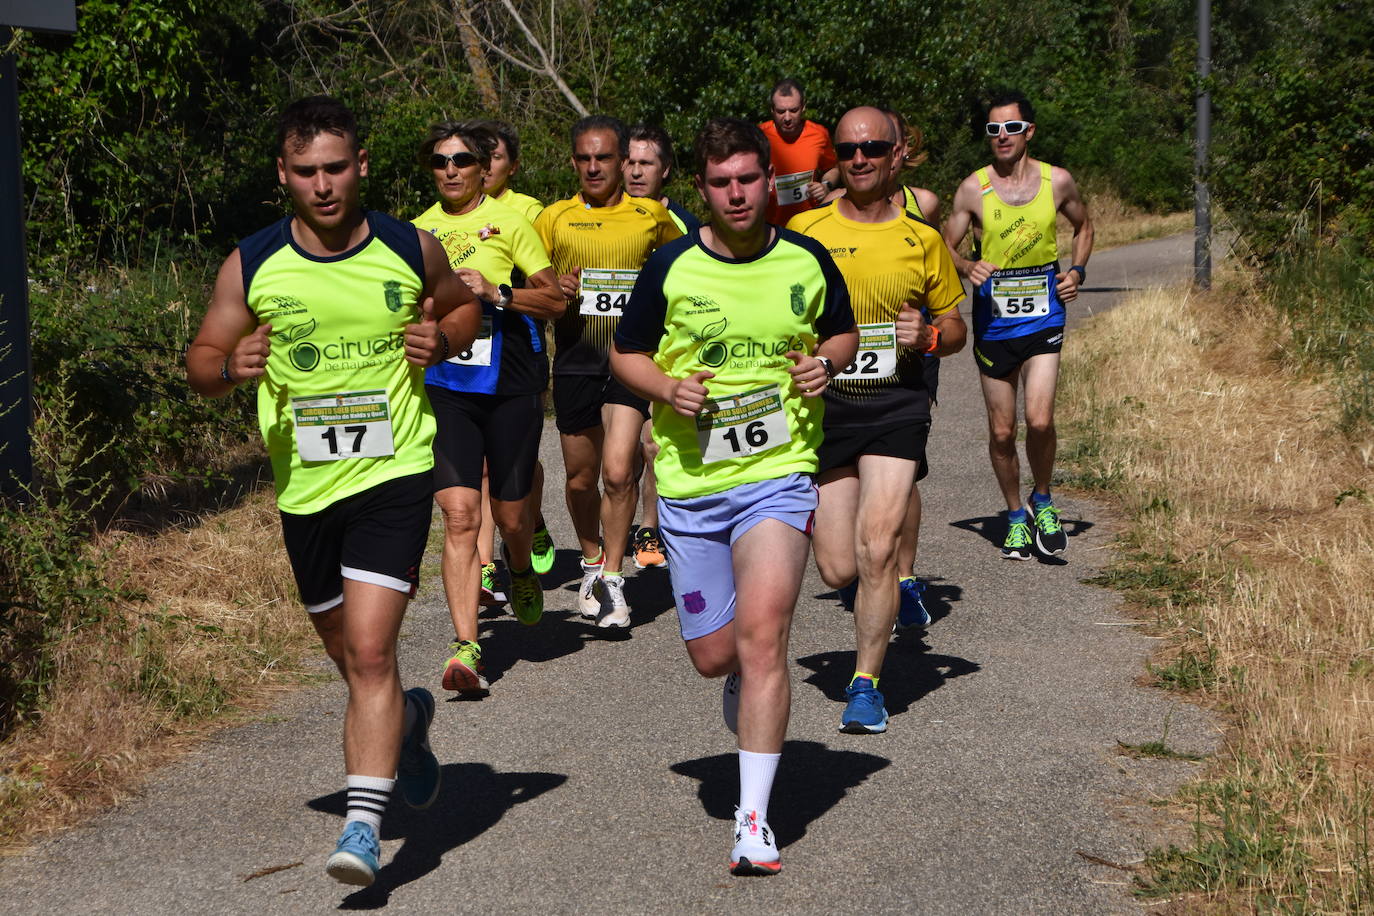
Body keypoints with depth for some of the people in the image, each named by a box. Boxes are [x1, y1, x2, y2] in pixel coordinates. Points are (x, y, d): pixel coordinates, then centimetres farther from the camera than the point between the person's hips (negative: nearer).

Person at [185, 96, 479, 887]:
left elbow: (465, 306, 17)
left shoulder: (412, 250, -2)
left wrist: (441, 339, -5)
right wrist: (231, 366, -18)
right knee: (349, 654, 17)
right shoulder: (251, 266, -2)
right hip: (305, 487, 3)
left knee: (370, 650, -16)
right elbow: (202, 362, 5)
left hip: (396, 475, -3)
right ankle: (407, 720, 50)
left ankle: (364, 823, -14)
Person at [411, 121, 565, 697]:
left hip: (510, 384, -1)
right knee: (459, 515, -12)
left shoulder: (509, 222, 0)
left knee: (510, 515, 7)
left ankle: (520, 570, 45)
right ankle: (465, 648, -14)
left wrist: (495, 292, -17)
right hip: (444, 385, 2)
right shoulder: (418, 232, 10)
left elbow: (554, 300, -4)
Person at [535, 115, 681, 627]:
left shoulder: (651, 215, 6)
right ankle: (592, 561, 35)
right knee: (581, 478, 10)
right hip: (575, 357, 2)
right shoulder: (554, 218, 6)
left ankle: (612, 579, -3)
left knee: (618, 471, -16)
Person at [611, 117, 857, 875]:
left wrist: (826, 363, -6)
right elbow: (624, 354, 8)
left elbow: (844, 334, 16)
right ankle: (754, 729, 45)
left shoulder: (807, 262, 0)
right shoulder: (671, 267, -3)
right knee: (714, 656, 7)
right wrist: (668, 388, -12)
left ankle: (754, 819, -12)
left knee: (761, 635, -18)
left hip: (778, 476, -1)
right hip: (690, 480, 2)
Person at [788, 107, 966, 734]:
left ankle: (866, 684, 1)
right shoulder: (804, 230, 4)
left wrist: (929, 335, -9)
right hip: (822, 401, 1)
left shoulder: (922, 240, 5)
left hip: (896, 405, 0)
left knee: (877, 548, -13)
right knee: (839, 570, -1)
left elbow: (955, 327, 13)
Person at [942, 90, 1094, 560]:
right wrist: (967, 267, -19)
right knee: (1001, 432, 6)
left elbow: (1083, 226, 19)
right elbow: (945, 247, 3)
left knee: (1039, 420, -16)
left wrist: (1077, 271, 3)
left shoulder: (1057, 182, 0)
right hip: (993, 320, 0)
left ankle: (1041, 501, 11)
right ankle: (1015, 516, 27)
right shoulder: (973, 189, -4)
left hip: (1043, 315, 0)